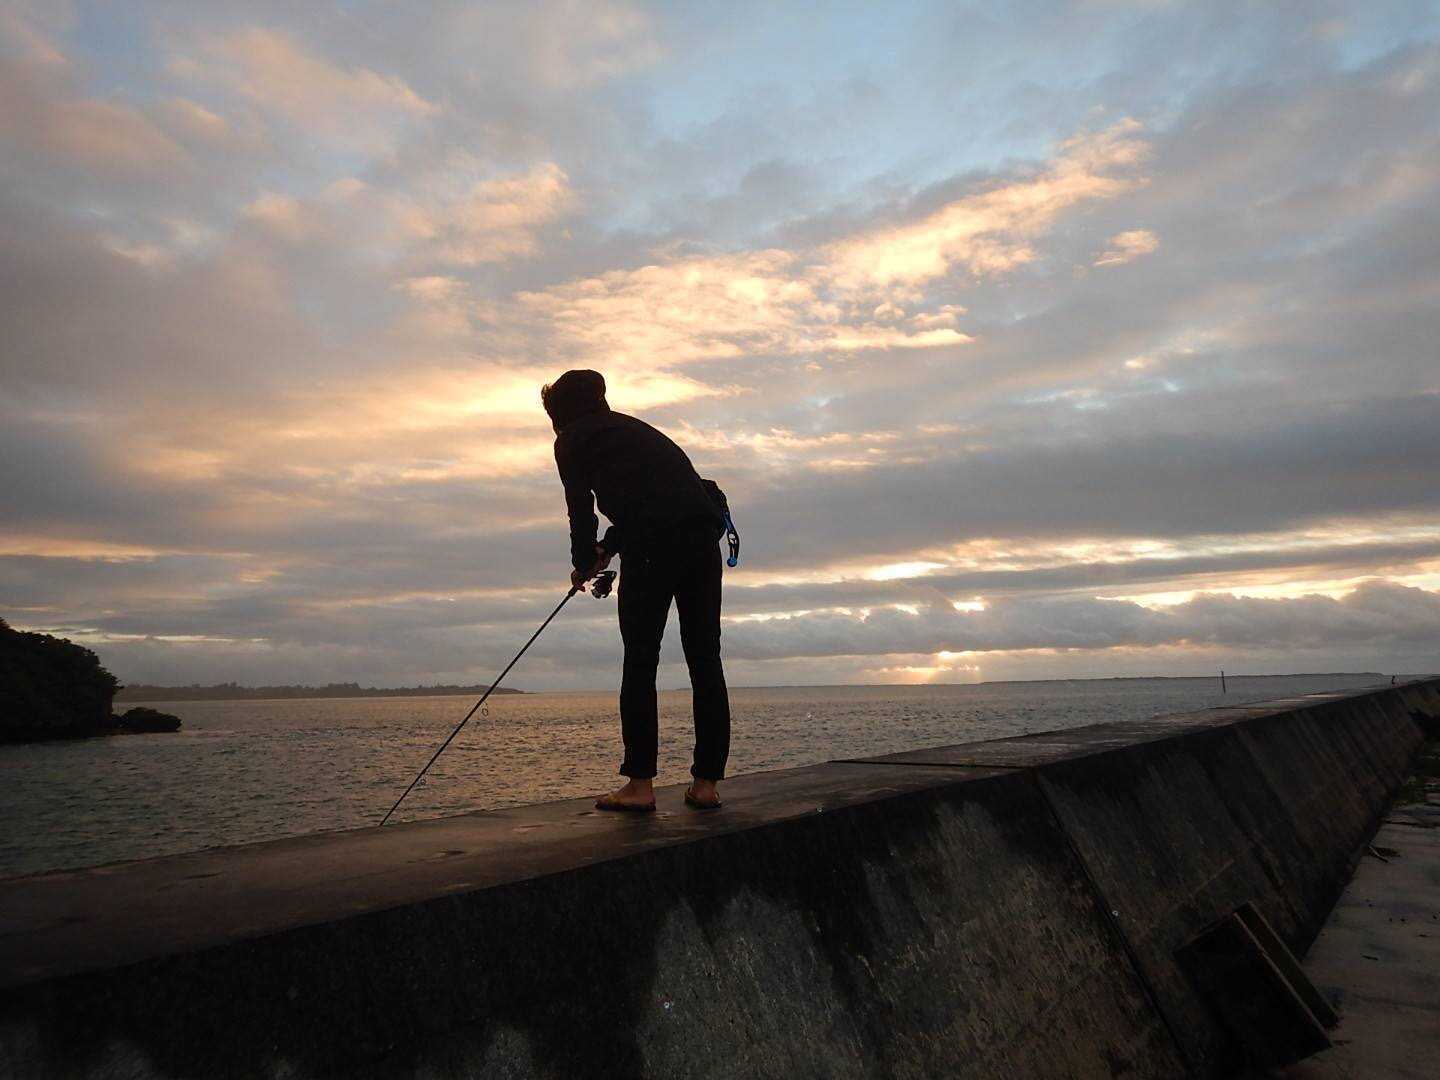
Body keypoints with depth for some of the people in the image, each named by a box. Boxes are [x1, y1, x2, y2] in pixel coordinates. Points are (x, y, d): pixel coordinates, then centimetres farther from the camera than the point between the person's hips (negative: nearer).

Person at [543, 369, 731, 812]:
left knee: (640, 662, 0)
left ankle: (640, 784, -1)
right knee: (705, 660, 6)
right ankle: (706, 783, 9)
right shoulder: (634, 427, 33)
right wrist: (606, 549, 43)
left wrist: (583, 563, 25)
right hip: (704, 534, 6)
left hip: (652, 543, -6)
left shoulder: (572, 440, 13)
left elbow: (581, 508, 9)